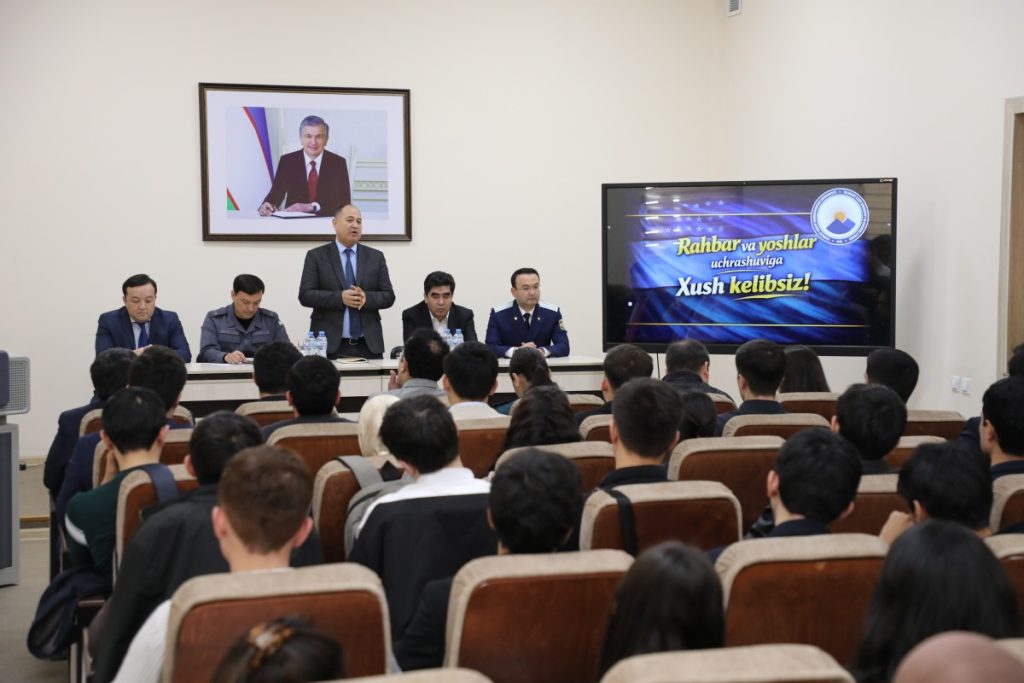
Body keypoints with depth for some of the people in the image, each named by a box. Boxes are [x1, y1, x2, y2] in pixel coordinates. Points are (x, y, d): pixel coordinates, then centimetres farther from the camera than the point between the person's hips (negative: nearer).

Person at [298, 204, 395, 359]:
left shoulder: (375, 257, 11)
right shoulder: (316, 256, 4)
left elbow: (388, 296, 7)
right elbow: (305, 295, -4)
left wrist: (366, 298, -14)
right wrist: (340, 298, -17)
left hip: (369, 344, 2)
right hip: (330, 344, -2)